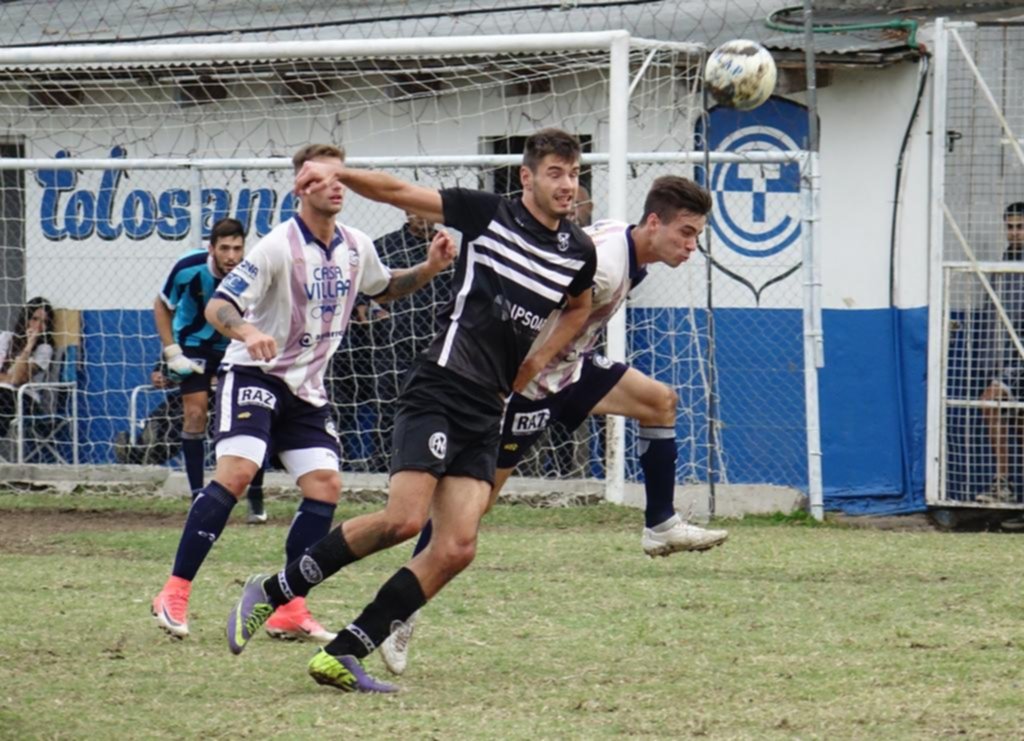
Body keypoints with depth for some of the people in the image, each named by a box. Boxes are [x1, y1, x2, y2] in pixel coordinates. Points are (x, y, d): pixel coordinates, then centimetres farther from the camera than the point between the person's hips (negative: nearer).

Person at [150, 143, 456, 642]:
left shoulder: (356, 248, 3)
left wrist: (430, 268, 7)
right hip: (254, 374, -7)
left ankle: (288, 609, 2)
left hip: (307, 386, 7)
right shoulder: (279, 246, -17)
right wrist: (246, 330, -44)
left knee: (325, 486, -4)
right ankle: (174, 592, -19)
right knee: (236, 472, -23)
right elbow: (217, 305, -22)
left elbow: (385, 288, 25)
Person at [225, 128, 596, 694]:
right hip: (440, 388, -6)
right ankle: (271, 592, -4)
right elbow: (397, 192, -2)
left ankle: (341, 657, -3)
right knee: (403, 519, -21)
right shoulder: (488, 213, -2)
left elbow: (578, 308, 33)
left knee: (456, 549, -7)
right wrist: (337, 174, -18)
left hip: (488, 412, 6)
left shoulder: (579, 252, 11)